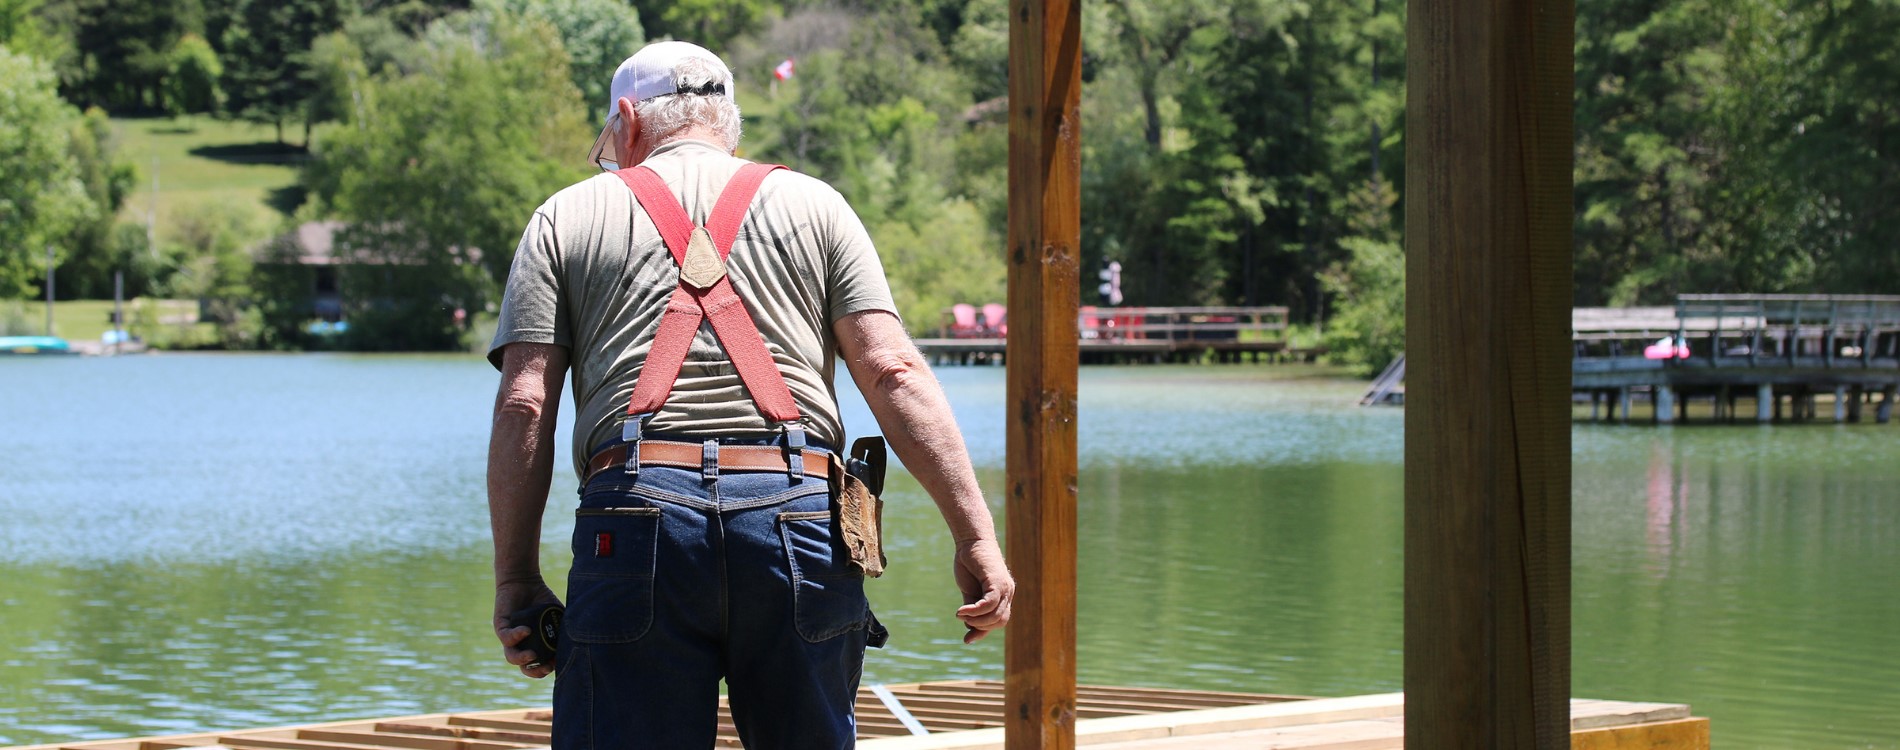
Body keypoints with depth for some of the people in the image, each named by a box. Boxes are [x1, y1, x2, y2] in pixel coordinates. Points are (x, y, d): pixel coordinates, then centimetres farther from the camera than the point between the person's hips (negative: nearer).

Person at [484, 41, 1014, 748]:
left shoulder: (567, 216, 18)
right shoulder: (814, 204, 19)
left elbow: (524, 407, 7)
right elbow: (893, 372, 6)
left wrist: (517, 581, 8)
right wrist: (975, 536, 3)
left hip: (637, 511, -1)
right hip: (798, 508, 1)